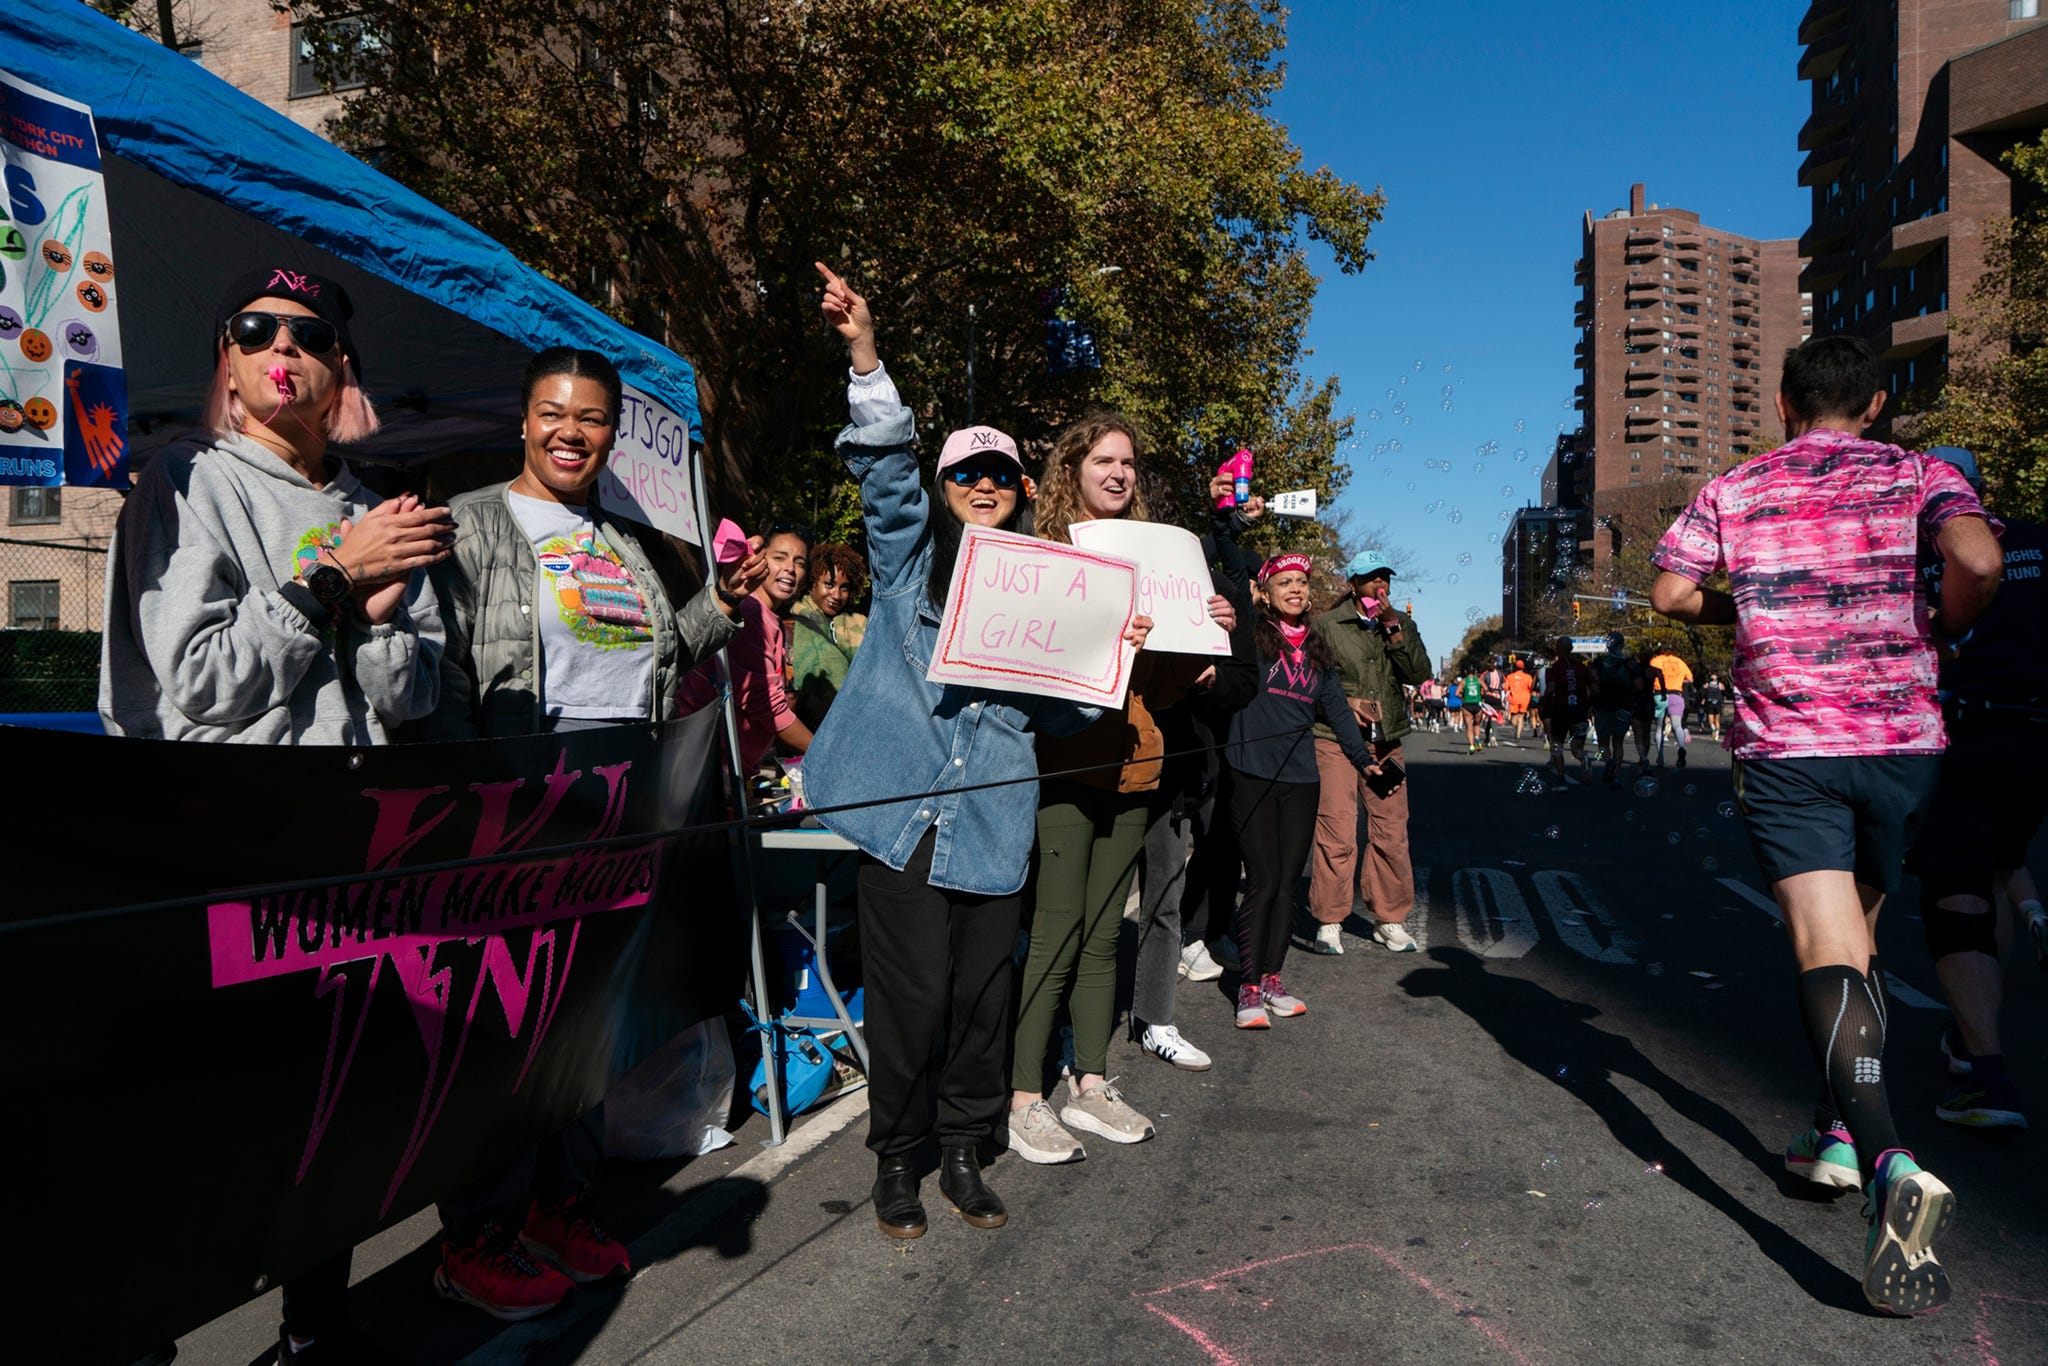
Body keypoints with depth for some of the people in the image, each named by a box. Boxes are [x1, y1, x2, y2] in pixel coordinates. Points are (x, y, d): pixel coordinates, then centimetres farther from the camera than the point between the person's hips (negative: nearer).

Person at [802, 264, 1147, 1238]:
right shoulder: (909, 551, 8)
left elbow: (1061, 710, 17)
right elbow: (884, 465, -9)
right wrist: (865, 360, -23)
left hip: (992, 817, 3)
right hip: (903, 803, -3)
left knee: (983, 991, 9)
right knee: (912, 992, 0)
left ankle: (963, 1150, 28)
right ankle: (895, 1158, 21)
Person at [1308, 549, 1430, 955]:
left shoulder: (1402, 623, 12)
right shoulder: (1326, 625, 1)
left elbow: (1420, 674, -1)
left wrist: (1394, 630, -9)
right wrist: (1343, 702, -9)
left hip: (1386, 742, 4)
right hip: (1335, 739, -4)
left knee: (1391, 833, 5)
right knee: (1336, 833, -7)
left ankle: (1389, 919, 19)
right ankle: (1329, 922, 4)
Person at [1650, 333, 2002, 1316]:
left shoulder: (1731, 492, 6)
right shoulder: (1917, 474, 4)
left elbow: (1670, 592, -2)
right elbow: (1976, 558, -15)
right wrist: (1943, 631, 5)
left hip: (1783, 744, -2)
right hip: (1901, 739, 2)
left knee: (1827, 955, -9)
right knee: (1856, 939, 20)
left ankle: (1889, 1166, -29)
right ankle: (1835, 1136, 29)